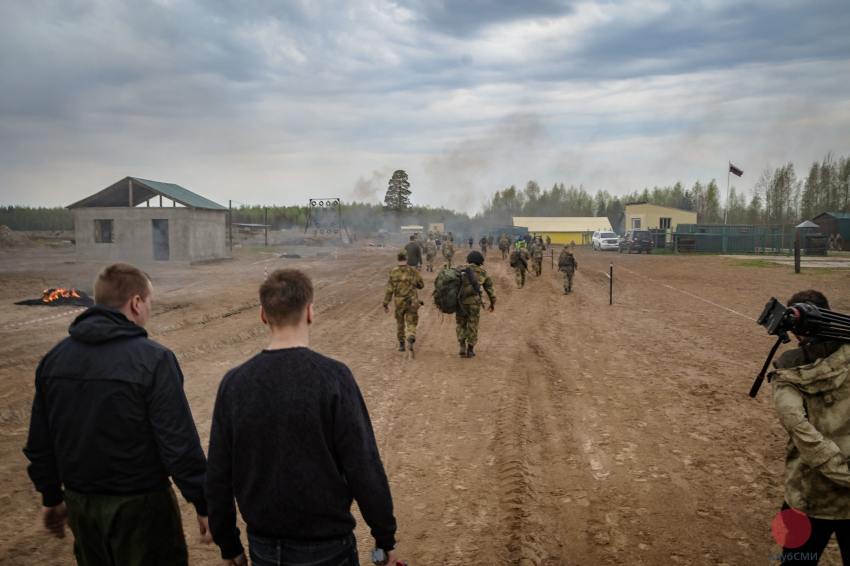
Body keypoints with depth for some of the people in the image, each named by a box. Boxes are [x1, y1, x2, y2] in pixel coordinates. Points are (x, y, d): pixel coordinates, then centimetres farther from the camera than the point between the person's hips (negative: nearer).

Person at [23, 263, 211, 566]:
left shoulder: (54, 358, 1)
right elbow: (180, 444, -20)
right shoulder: (153, 359, -19)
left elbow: (39, 443, 8)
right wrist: (204, 505, -11)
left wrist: (52, 497, 20)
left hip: (80, 504, 6)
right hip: (139, 506, -6)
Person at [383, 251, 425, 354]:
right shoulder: (413, 272, -5)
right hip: (412, 302, -1)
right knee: (411, 324, 4)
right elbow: (421, 285, 6)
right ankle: (410, 340, -23)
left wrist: (385, 304, -2)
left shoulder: (393, 272, -7)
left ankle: (401, 344, 28)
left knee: (400, 322, 21)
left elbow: (389, 289, -8)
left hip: (399, 302, 1)